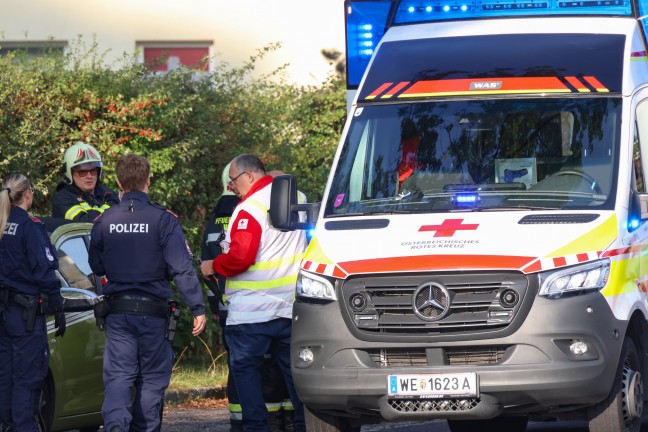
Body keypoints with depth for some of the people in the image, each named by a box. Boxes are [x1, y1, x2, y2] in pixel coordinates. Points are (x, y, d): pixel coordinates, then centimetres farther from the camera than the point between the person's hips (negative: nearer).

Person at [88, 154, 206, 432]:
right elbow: (182, 268, -13)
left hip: (118, 311, 2)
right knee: (152, 377, 9)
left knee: (118, 374, -1)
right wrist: (198, 308, -10)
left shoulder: (104, 221, 1)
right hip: (153, 310, -2)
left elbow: (96, 268, 11)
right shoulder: (163, 220, -9)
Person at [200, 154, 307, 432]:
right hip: (291, 306, 7)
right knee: (293, 367, 12)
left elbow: (239, 257, -22)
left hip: (252, 311, -7)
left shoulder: (250, 209, -16)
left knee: (245, 367, 3)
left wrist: (213, 266, -6)